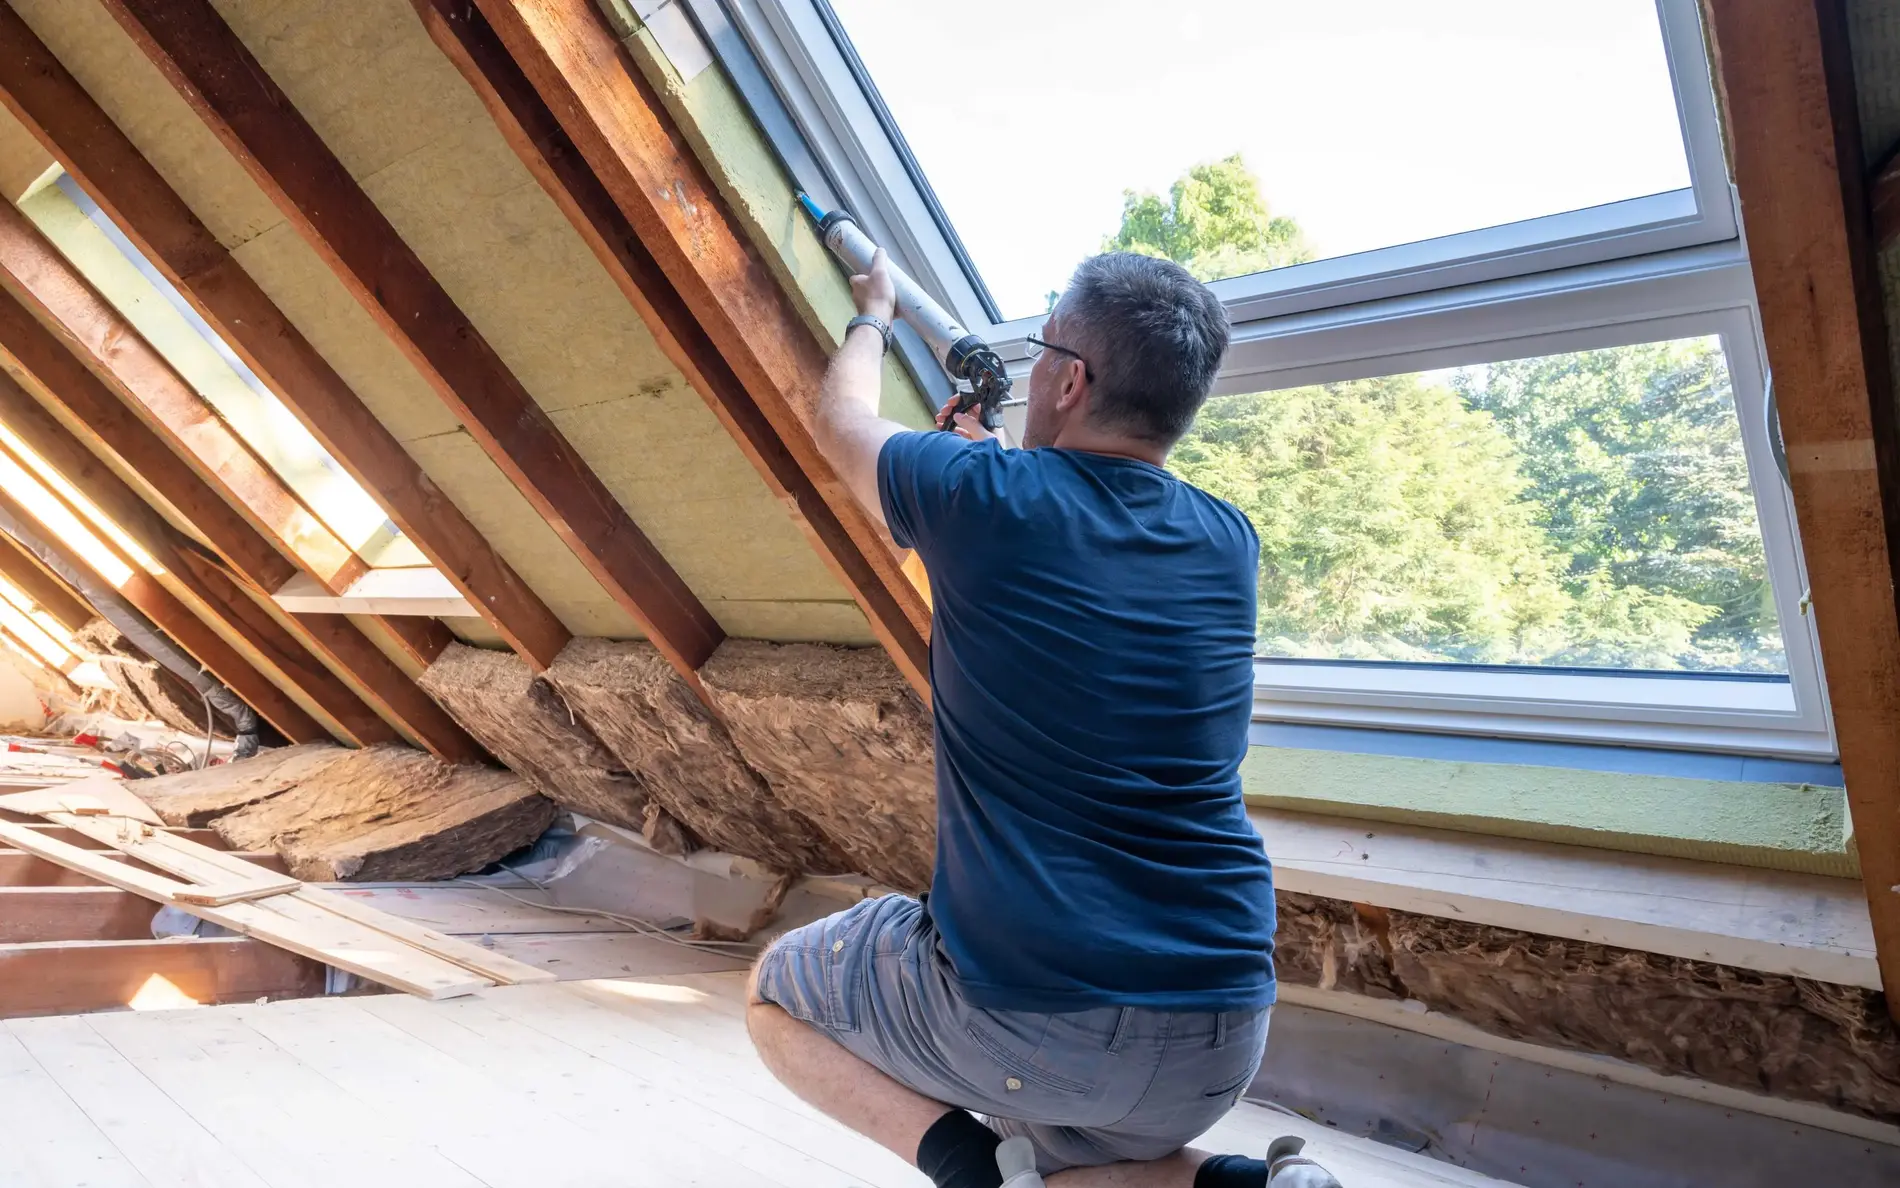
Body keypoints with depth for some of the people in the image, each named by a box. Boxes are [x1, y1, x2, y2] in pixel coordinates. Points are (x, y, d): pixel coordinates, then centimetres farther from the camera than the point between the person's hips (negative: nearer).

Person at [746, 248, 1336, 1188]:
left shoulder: (983, 496, -12)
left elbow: (841, 423, 12)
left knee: (776, 993, 22)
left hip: (1025, 1012, -5)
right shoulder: (1227, 544, 2)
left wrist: (873, 317, 30)